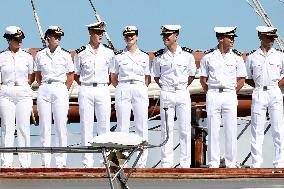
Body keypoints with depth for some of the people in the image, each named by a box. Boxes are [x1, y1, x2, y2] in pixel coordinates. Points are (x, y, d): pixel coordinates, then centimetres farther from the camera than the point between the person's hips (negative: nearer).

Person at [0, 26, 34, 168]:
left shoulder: (27, 57, 7)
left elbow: (31, 76, 16)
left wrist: (24, 86, 5)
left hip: (23, 93, 1)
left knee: (23, 128, -1)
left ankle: (25, 162, 3)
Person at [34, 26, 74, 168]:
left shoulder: (65, 55, 3)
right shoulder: (40, 55, 6)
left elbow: (70, 76, 9)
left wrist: (64, 90, 3)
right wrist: (43, 86, 8)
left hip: (60, 89, -1)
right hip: (44, 90, 1)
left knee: (60, 126, -3)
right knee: (44, 126, 1)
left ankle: (61, 160, 1)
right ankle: (45, 160, 4)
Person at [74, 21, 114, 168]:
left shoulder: (108, 53, 6)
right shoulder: (81, 53, 2)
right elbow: (76, 75, 10)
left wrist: (105, 84, 5)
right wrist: (84, 84, 1)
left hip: (103, 90, 1)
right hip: (86, 91, -1)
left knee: (104, 124, -1)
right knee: (86, 125, -1)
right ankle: (87, 160, 2)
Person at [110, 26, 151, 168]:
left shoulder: (144, 57, 10)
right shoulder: (119, 56, 6)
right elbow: (113, 78, 12)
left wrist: (141, 88, 5)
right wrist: (122, 89, 2)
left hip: (140, 90, 1)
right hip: (123, 91, -1)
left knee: (142, 127, -2)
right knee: (122, 126, -2)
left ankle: (142, 162, 0)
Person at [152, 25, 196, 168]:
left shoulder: (187, 55, 0)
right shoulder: (159, 56, 2)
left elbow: (191, 75, 11)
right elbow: (156, 76, 14)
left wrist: (182, 87, 5)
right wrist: (164, 87, 4)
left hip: (183, 94, 0)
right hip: (166, 94, 1)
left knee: (185, 129, 0)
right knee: (166, 129, 1)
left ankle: (185, 163, 4)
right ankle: (166, 163, 4)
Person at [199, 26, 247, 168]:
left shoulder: (236, 57, 5)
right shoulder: (208, 56, 3)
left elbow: (241, 80, 9)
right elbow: (203, 79, 9)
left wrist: (231, 93, 3)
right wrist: (210, 93, 2)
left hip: (230, 96, 1)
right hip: (213, 96, -1)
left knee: (231, 131, -1)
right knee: (212, 131, 0)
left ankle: (231, 163, 5)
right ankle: (213, 163, 5)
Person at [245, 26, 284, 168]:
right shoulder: (252, 58, 7)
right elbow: (247, 78, 13)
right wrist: (259, 86, 1)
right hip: (259, 94, -1)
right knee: (257, 130, -1)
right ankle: (256, 164, 0)